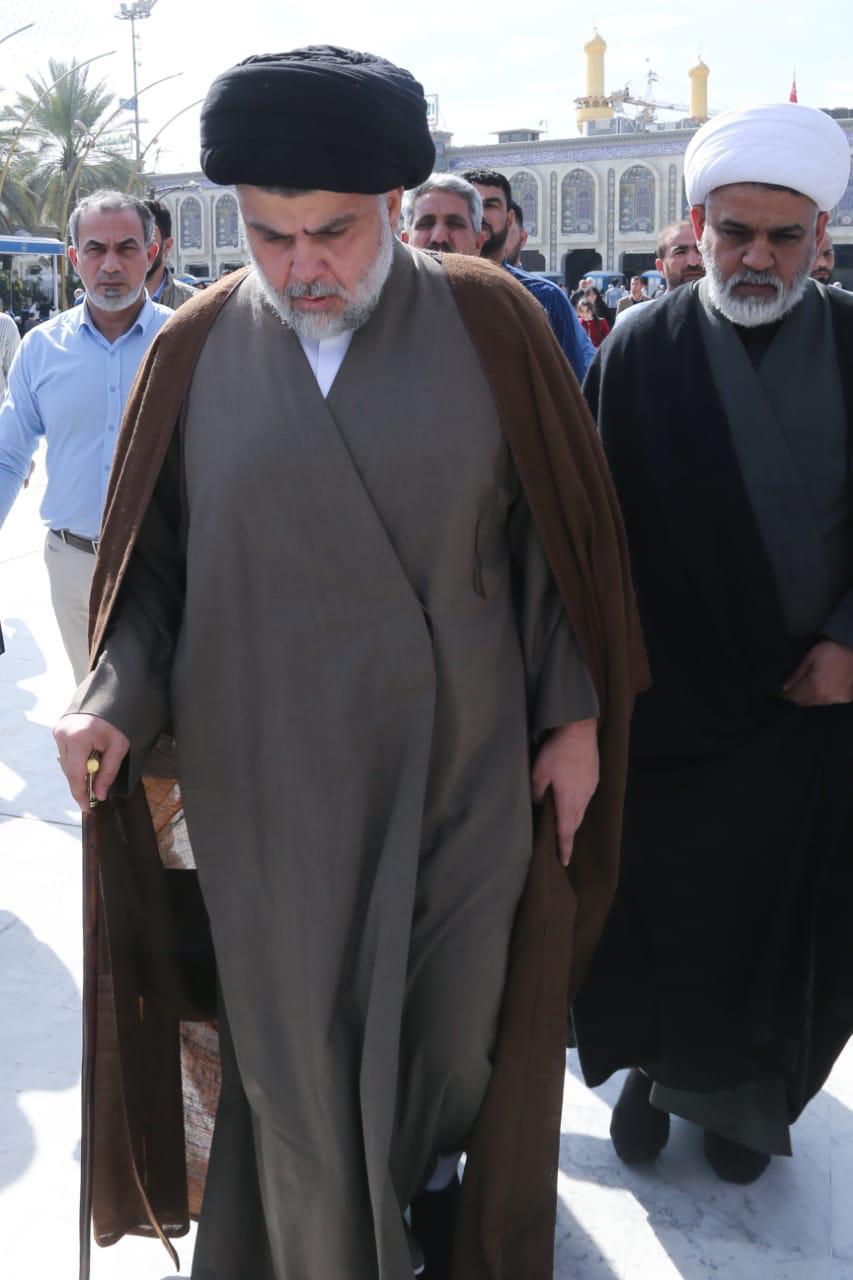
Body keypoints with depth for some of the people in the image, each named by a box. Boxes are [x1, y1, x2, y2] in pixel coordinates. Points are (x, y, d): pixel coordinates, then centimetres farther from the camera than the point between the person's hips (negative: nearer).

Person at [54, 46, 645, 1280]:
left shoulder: (490, 320, -6)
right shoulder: (198, 349, -3)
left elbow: (562, 527, 0)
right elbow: (153, 561, 4)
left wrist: (577, 715, 0)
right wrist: (115, 699, -12)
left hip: (461, 763, 0)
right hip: (269, 780, 0)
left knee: (454, 1026, 15)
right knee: (299, 1050, 10)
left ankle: (422, 1166, 50)